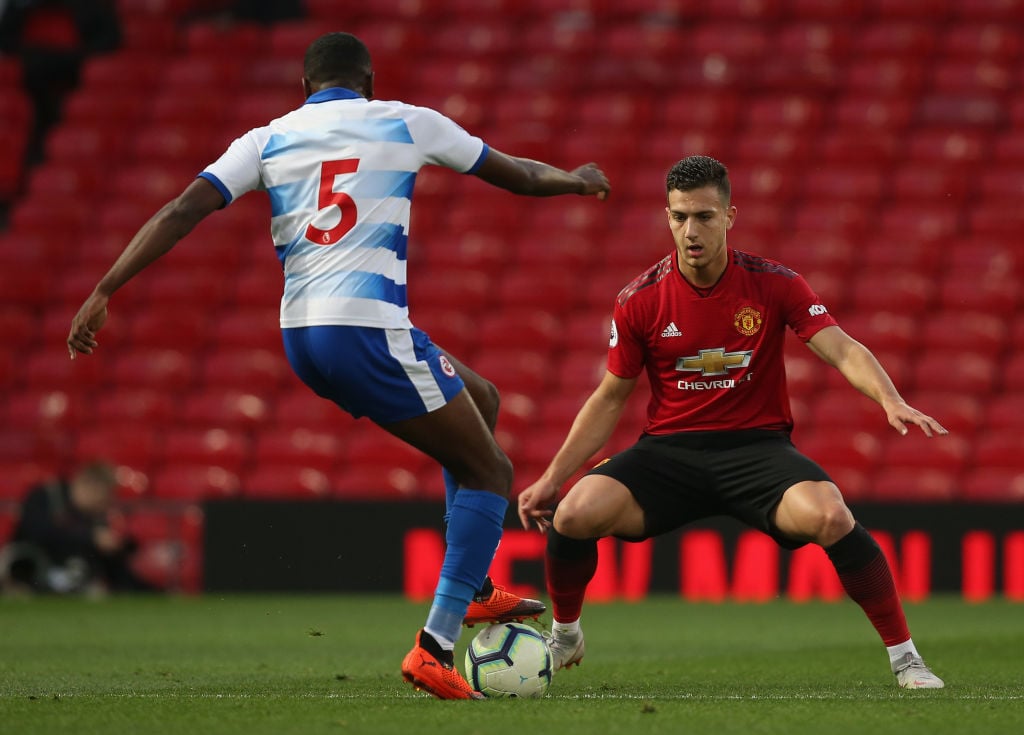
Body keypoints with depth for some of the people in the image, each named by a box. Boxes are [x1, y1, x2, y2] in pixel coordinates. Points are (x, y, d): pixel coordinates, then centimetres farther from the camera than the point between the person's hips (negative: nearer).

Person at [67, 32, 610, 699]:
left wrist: (103, 292, 3)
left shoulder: (268, 140, 14)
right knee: (490, 473, 5)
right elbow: (517, 176, 21)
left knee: (481, 399, 27)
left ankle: (474, 590, 29)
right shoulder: (404, 122, 8)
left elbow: (181, 212, 2)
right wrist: (576, 180, 41)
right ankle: (436, 647, -8)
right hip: (368, 327, -6)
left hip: (300, 336, 6)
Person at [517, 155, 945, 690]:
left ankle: (904, 655, -15)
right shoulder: (640, 301, -1)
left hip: (756, 445, -1)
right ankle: (564, 636, 8)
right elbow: (609, 399, 8)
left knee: (829, 516, -32)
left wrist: (890, 400, -32)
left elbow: (843, 351, -11)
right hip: (669, 450, 1)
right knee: (574, 514, -24)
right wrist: (551, 478, 3)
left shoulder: (773, 284, -5)